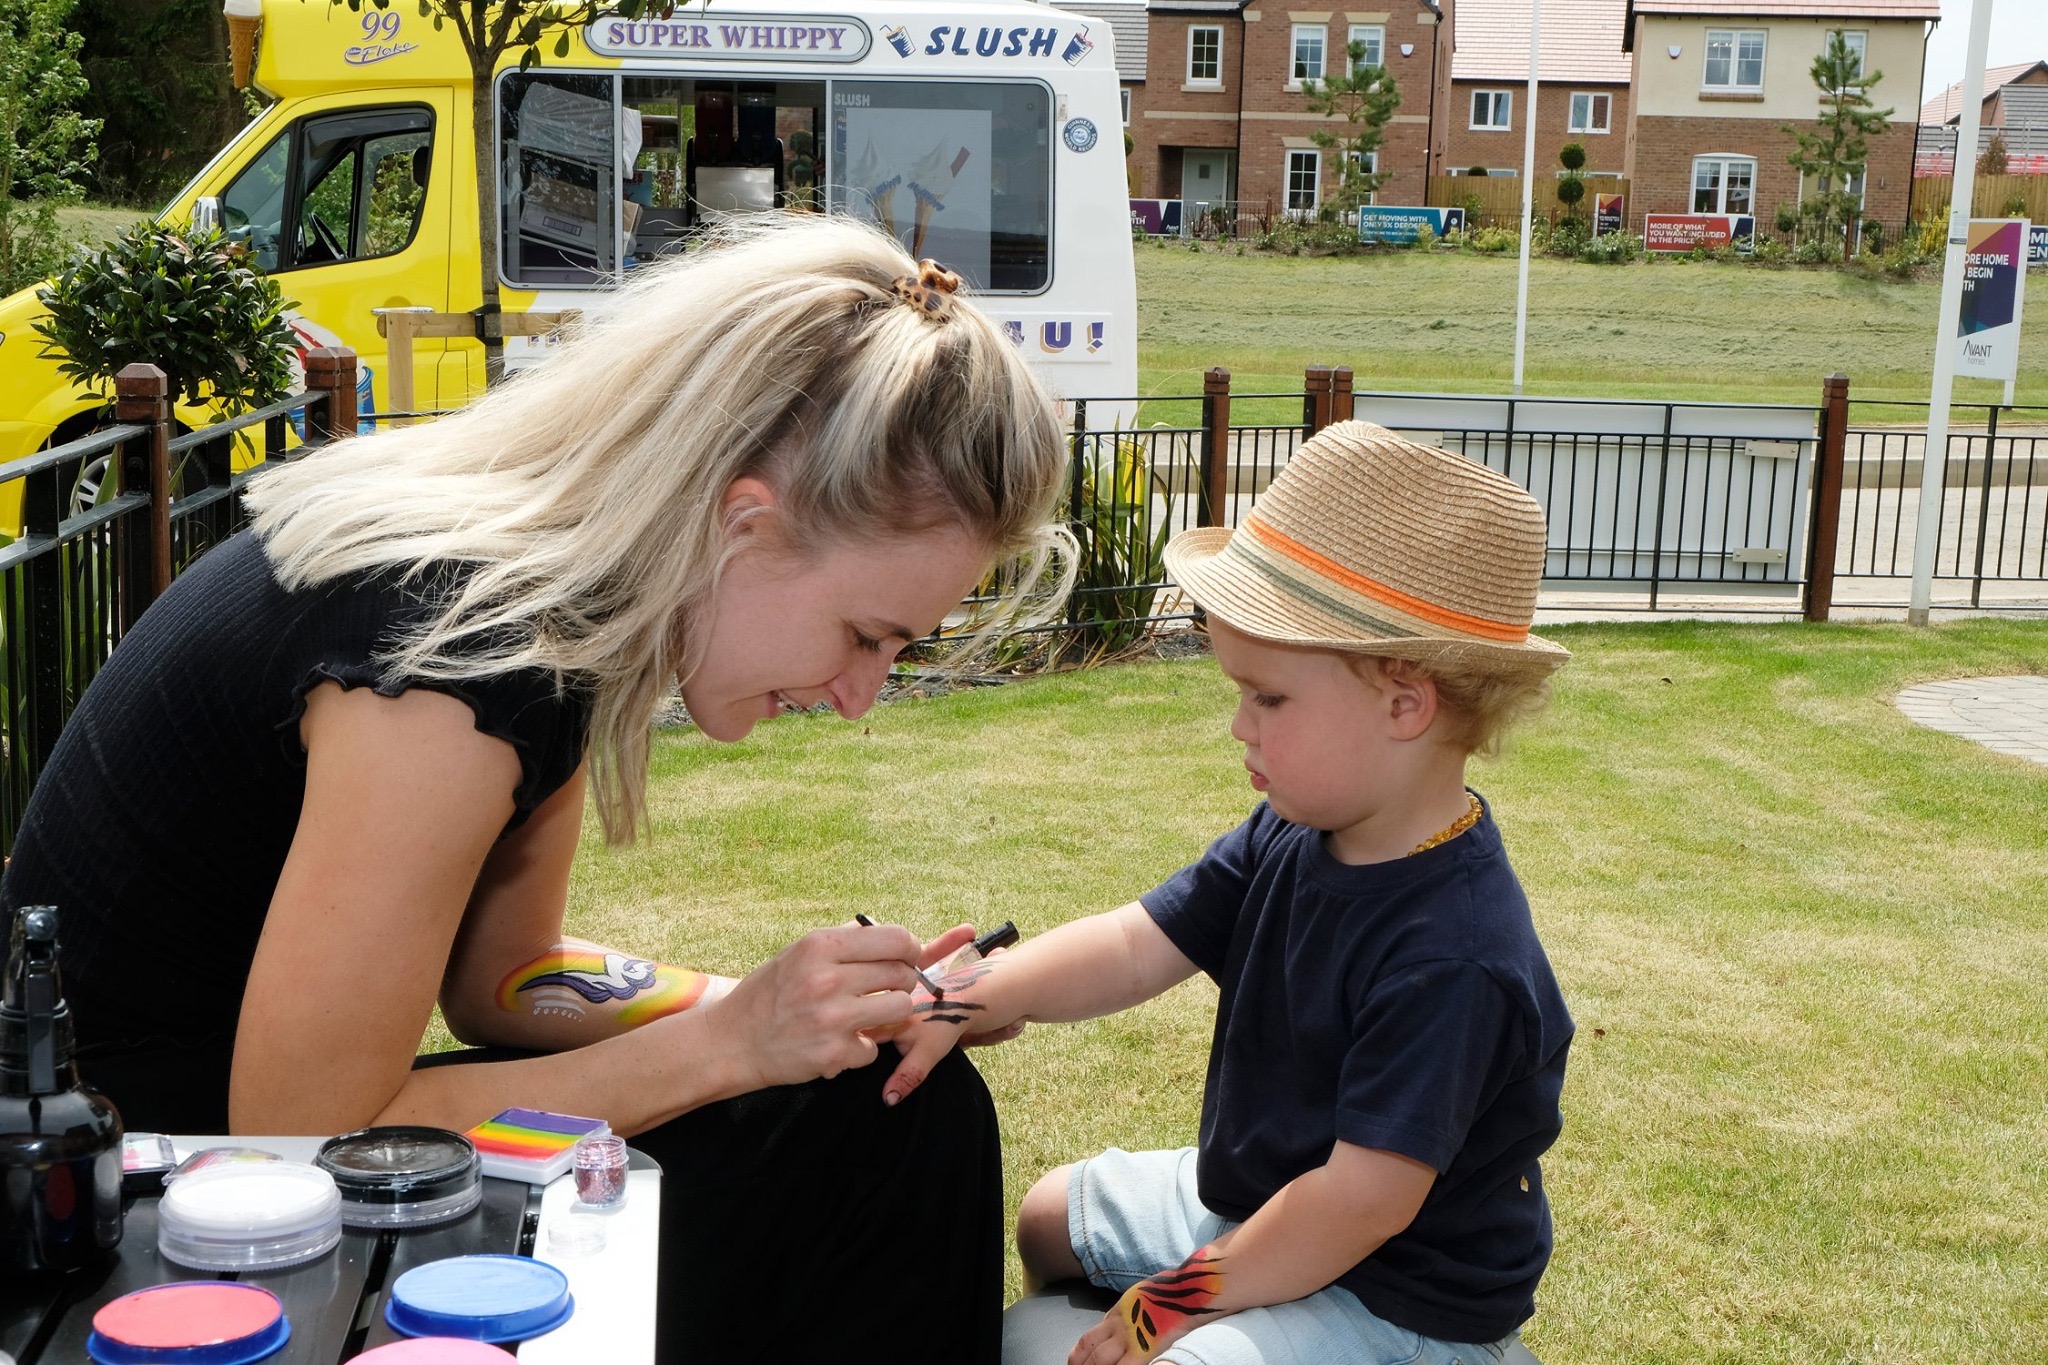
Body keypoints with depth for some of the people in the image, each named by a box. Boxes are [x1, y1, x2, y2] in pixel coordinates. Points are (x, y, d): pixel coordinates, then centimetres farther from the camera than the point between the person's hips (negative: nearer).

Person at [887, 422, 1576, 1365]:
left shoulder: (1451, 960, -34)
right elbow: (1135, 946, -6)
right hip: (1254, 1200, 9)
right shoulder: (1289, 840, -6)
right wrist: (961, 1002, -21)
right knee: (1052, 1217, 23)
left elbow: (1365, 1198, -31)